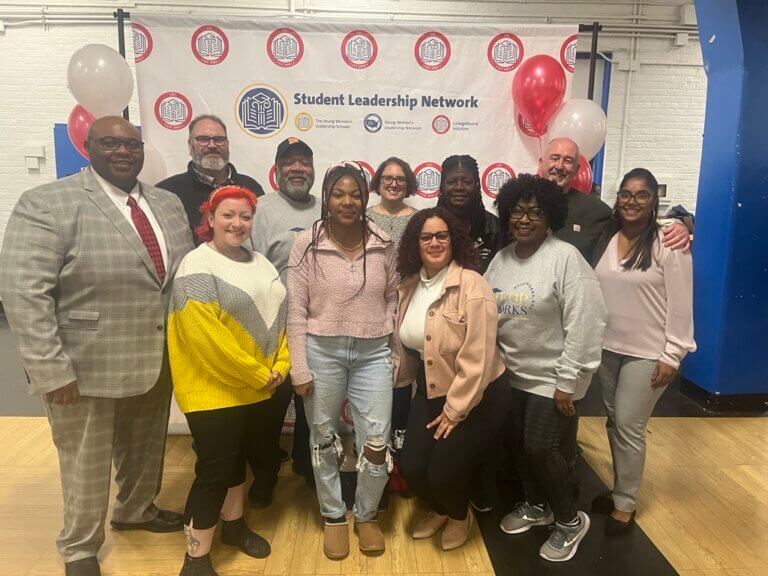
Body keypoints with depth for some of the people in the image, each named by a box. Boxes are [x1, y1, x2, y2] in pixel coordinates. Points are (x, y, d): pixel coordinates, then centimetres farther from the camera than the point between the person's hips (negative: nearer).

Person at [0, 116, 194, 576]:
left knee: (144, 449, 23)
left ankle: (136, 510, 50)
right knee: (87, 465, 13)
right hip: (87, 367, -5)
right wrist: (51, 369, -22)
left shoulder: (168, 204, 6)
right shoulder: (49, 204, -13)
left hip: (155, 361, 6)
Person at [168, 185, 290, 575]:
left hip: (257, 388, 7)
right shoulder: (197, 265, -15)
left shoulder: (260, 263, 10)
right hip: (214, 389, -7)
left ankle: (233, 525, 40)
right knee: (214, 468, -1)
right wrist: (256, 374, -18)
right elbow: (204, 333, -23)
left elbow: (277, 316, 12)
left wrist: (279, 366, -2)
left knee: (238, 458, 21)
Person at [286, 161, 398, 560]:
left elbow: (392, 300, 7)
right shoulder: (307, 244, -6)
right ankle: (333, 516, 36)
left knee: (377, 440, 2)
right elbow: (296, 311, -6)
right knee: (324, 437, 13)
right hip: (322, 351, -1)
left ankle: (366, 515, 29)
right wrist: (299, 368, -7)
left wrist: (398, 351, 3)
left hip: (373, 353, 1)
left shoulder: (383, 244, 0)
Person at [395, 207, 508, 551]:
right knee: (412, 468, -3)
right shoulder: (408, 287, 1)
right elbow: (404, 344, 12)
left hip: (476, 397, -5)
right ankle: (439, 510, 33)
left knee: (444, 472, -9)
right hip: (429, 392, 5)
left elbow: (477, 359, -21)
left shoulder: (472, 286, -19)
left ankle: (460, 515, 29)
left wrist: (454, 410, -17)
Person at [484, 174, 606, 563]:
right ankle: (536, 505, 41)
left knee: (540, 448, -2)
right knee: (516, 442, 15)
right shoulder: (501, 258, 4)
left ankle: (570, 521, 24)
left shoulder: (566, 257, -18)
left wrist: (567, 382, -19)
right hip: (513, 373, 7)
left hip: (552, 378, -6)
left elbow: (584, 324, -20)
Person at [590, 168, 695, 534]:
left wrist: (672, 356, -12)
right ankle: (620, 488, 32)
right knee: (614, 423, 14)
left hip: (647, 354, -5)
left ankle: (626, 504, 19)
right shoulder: (605, 240, 5)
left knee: (628, 428, 1)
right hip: (606, 349, 5)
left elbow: (680, 305, -11)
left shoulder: (668, 244, -11)